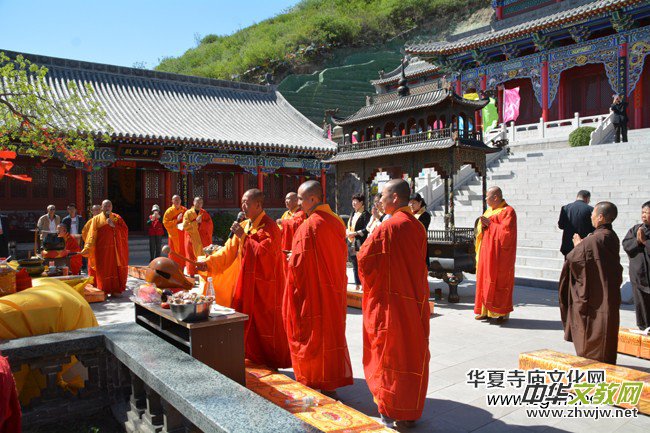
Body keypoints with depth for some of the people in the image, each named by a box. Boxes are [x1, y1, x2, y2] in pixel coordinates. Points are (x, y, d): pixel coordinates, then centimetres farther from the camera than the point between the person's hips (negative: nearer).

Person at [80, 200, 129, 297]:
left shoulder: (117, 218, 11)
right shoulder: (96, 219, 7)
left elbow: (125, 230, 1)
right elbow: (92, 235, -1)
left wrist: (114, 225, -12)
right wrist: (88, 248, -12)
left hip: (116, 250, 1)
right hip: (102, 250, -1)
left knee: (115, 269, -1)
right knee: (103, 270, -3)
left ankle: (115, 290, 6)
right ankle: (104, 291, 3)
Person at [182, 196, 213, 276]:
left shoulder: (205, 213, 10)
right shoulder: (188, 213, 4)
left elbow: (209, 225, 0)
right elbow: (185, 226, -7)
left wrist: (201, 222, -13)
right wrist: (196, 221, -14)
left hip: (203, 241, 2)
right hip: (192, 240, -1)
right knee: (192, 260, -1)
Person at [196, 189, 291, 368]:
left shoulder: (269, 227, -15)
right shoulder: (244, 225, 8)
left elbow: (264, 252, -25)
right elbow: (229, 251, 8)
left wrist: (243, 236, -20)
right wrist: (208, 263, -2)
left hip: (265, 285, -8)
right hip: (248, 283, 8)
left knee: (266, 325, 3)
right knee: (247, 323, 13)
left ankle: (272, 364, 19)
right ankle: (254, 358, 29)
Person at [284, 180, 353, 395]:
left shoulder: (309, 226, -19)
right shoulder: (336, 221, 4)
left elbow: (298, 264, -20)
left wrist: (291, 259, 3)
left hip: (311, 293, -8)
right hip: (334, 290, 8)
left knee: (310, 336, 6)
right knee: (332, 334, 14)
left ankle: (311, 384, 17)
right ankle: (331, 383, 25)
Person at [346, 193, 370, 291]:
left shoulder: (365, 214, -6)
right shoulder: (353, 214, 18)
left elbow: (366, 229, -14)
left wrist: (355, 233, -17)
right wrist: (347, 232, 5)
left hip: (360, 243, -8)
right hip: (352, 242, 8)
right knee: (354, 265, 11)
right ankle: (357, 284, 18)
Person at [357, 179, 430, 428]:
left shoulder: (388, 227, -18)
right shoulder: (418, 226, 5)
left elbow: (364, 258, -13)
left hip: (390, 299, -7)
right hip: (416, 301, 7)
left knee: (389, 354, 5)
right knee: (414, 354, 14)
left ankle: (390, 412, 15)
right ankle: (412, 410, 26)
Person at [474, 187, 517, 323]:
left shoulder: (507, 211, -10)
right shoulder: (490, 210, 16)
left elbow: (506, 232, -21)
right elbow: (480, 229, 16)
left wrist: (490, 224, -15)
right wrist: (482, 224, -6)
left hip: (499, 254, -8)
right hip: (487, 253, 8)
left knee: (499, 282, -3)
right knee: (485, 280, 8)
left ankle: (502, 312, 6)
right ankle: (486, 310, 15)